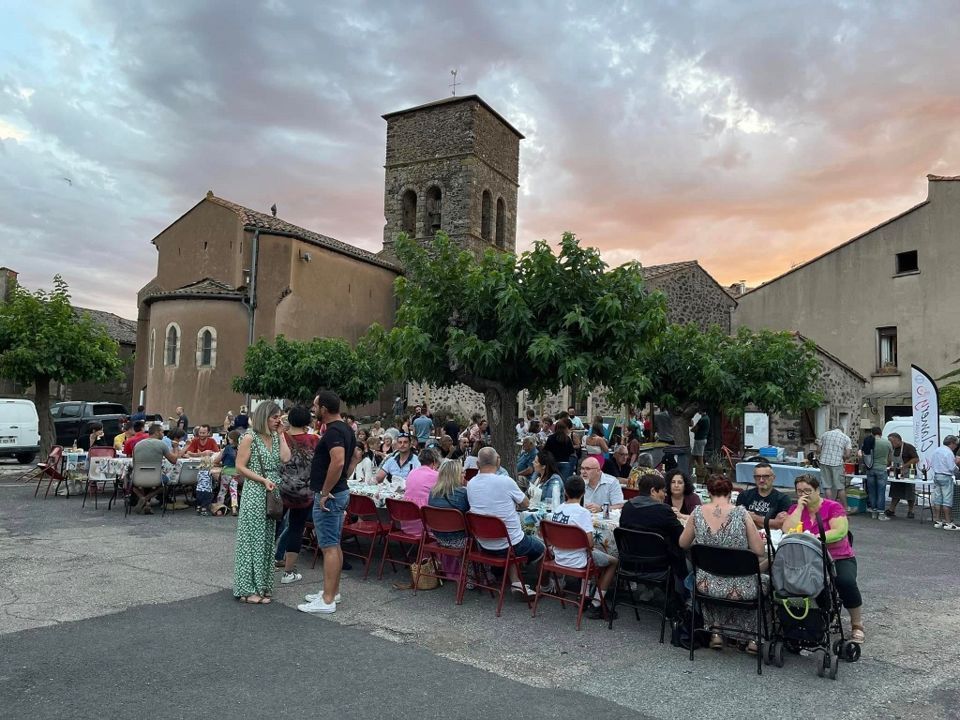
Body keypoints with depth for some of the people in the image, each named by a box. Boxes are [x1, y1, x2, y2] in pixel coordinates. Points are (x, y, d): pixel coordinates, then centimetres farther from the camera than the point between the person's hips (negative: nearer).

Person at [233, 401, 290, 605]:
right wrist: (264, 480, -17)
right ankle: (247, 589, 6)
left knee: (267, 538, 11)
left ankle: (261, 585, 20)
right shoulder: (250, 437, -8)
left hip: (272, 494, 7)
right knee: (252, 538, -2)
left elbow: (285, 458, -4)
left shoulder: (275, 437, 10)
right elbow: (240, 467, -11)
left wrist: (280, 434, 0)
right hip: (255, 493, -7)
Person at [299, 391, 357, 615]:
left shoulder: (333, 431, -20)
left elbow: (338, 462, -33)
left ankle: (327, 600, 1)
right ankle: (333, 591, 26)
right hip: (341, 492, 10)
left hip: (328, 497, -10)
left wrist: (325, 492, -25)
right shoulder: (346, 429, 11)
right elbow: (351, 462, 21)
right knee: (335, 545, 16)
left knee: (329, 547, -5)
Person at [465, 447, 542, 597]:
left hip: (485, 545, 5)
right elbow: (525, 504, -3)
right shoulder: (505, 481, -20)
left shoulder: (470, 484, -5)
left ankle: (515, 581, 20)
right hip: (511, 544, -5)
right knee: (540, 549, 22)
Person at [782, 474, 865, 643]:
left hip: (839, 558, -1)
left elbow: (840, 531, -17)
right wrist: (800, 507, -9)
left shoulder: (833, 507, -2)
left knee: (846, 582, -31)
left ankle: (857, 625, -4)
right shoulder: (795, 508, 7)